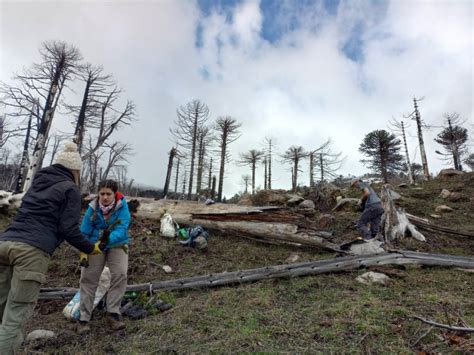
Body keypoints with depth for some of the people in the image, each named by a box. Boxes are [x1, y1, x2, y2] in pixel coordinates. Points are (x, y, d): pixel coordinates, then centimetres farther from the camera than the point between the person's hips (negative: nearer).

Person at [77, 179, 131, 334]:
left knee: (120, 274, -19)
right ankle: (83, 318, 10)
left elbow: (121, 229, -29)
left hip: (117, 244, -2)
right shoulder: (93, 208, -11)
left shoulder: (122, 207, -18)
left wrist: (109, 238, -48)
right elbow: (84, 232, -5)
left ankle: (113, 314, -7)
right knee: (88, 278, -3)